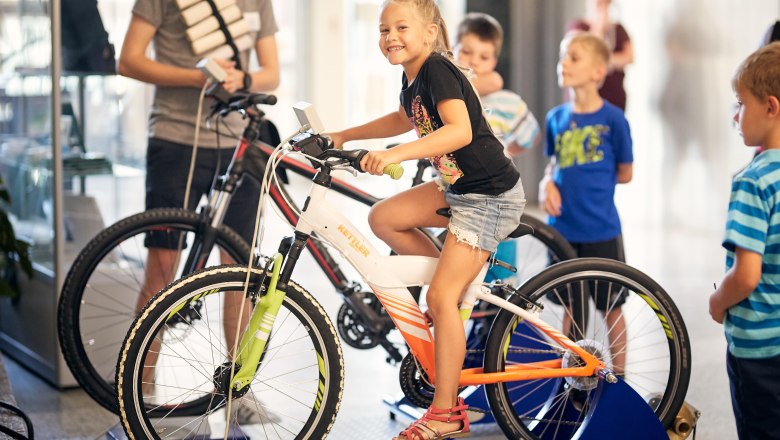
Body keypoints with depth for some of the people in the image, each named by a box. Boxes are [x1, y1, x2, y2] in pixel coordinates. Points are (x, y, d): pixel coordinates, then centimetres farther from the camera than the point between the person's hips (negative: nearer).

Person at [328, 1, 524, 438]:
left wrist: (394, 155, -44)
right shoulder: (412, 77, 8)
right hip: (457, 188, 9)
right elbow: (405, 120, 30)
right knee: (384, 218, 4)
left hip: (490, 195, -9)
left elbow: (460, 131, -35)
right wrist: (343, 135, 27)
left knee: (441, 297, -10)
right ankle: (465, 280, 14)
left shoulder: (437, 69, -20)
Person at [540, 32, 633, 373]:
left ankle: (618, 376, 20)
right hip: (563, 227, 4)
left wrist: (590, 179, -3)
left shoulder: (613, 118, -9)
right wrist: (548, 183, -5)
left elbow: (624, 173, -1)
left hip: (601, 230, -4)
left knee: (611, 306, 7)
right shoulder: (556, 118, 4)